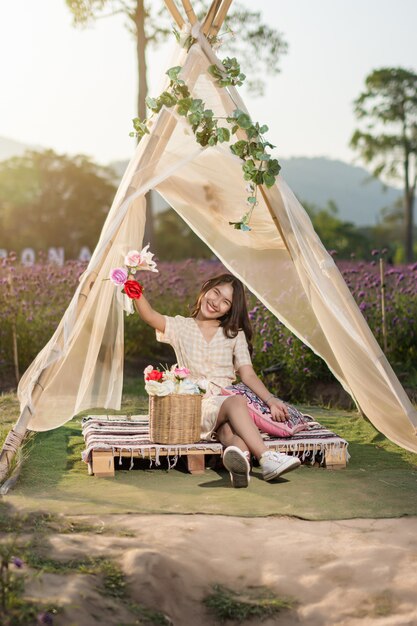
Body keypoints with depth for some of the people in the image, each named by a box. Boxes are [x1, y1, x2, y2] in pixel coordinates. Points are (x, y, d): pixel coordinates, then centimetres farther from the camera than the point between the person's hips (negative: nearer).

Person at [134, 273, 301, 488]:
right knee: (236, 402, -37)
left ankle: (240, 457, -70)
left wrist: (270, 399, -11)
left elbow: (248, 375, 7)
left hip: (227, 400, 2)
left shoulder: (235, 335, 17)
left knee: (227, 429, -37)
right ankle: (267, 459, -56)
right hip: (197, 406, -2)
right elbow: (149, 315, -5)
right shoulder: (181, 327, 13)